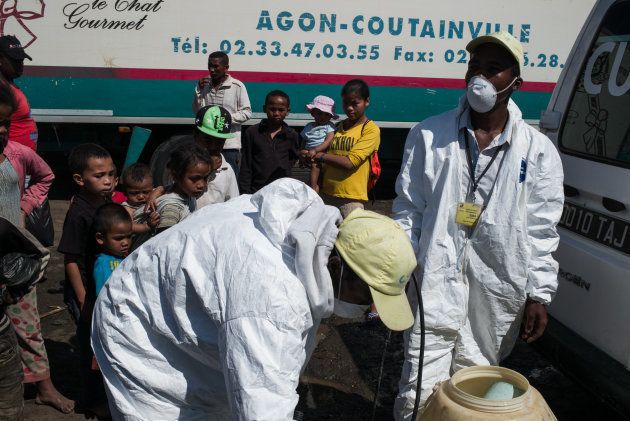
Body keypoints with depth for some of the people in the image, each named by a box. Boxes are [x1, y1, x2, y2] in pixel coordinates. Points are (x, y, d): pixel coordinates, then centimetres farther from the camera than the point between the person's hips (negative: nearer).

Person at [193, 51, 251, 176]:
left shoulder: (237, 86, -4)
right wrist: (199, 90, -2)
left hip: (230, 144, -4)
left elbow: (246, 112, -3)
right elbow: (196, 110, 11)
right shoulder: (205, 84, 10)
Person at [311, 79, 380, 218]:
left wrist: (321, 156, -5)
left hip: (351, 198, -6)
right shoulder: (338, 126, 14)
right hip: (327, 193, 6)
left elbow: (350, 162, -14)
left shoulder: (371, 129, -6)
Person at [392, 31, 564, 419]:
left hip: (498, 291, 1)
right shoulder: (429, 135, 1)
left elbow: (542, 230, 4)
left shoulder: (538, 150, 1)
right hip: (435, 283, -1)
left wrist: (538, 295, 2)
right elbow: (408, 210, 4)